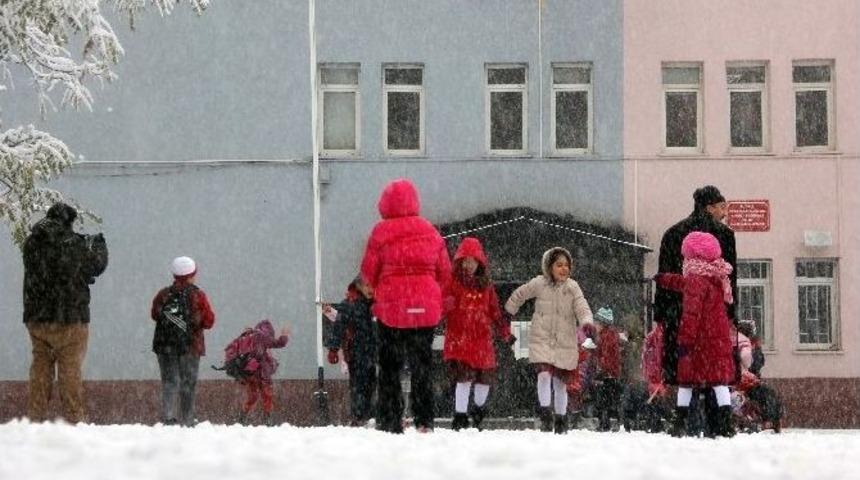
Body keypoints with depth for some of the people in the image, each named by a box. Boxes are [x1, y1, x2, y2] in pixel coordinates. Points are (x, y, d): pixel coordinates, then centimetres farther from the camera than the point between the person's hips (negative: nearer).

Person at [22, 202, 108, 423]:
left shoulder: (31, 243, 4)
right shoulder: (74, 244, -10)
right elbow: (97, 265, 4)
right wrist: (98, 244, 26)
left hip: (36, 317, 4)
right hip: (70, 318, -4)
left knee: (40, 368, 9)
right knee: (70, 371, 0)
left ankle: (36, 417, 6)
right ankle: (74, 417, 0)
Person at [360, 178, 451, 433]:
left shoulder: (381, 231, -7)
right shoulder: (431, 231, 3)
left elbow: (368, 272, -1)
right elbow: (445, 272, 9)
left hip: (391, 307, -3)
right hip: (427, 308, 3)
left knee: (390, 366, 5)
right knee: (422, 364, 11)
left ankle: (390, 421, 1)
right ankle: (424, 420, 7)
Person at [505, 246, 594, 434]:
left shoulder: (572, 287, -4)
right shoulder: (539, 284, -3)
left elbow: (583, 309, -10)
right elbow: (519, 295, 13)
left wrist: (587, 323, -31)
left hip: (565, 342, 1)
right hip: (541, 339, -1)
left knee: (560, 382, 8)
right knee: (544, 375, -19)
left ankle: (561, 419, 25)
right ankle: (545, 415, -7)